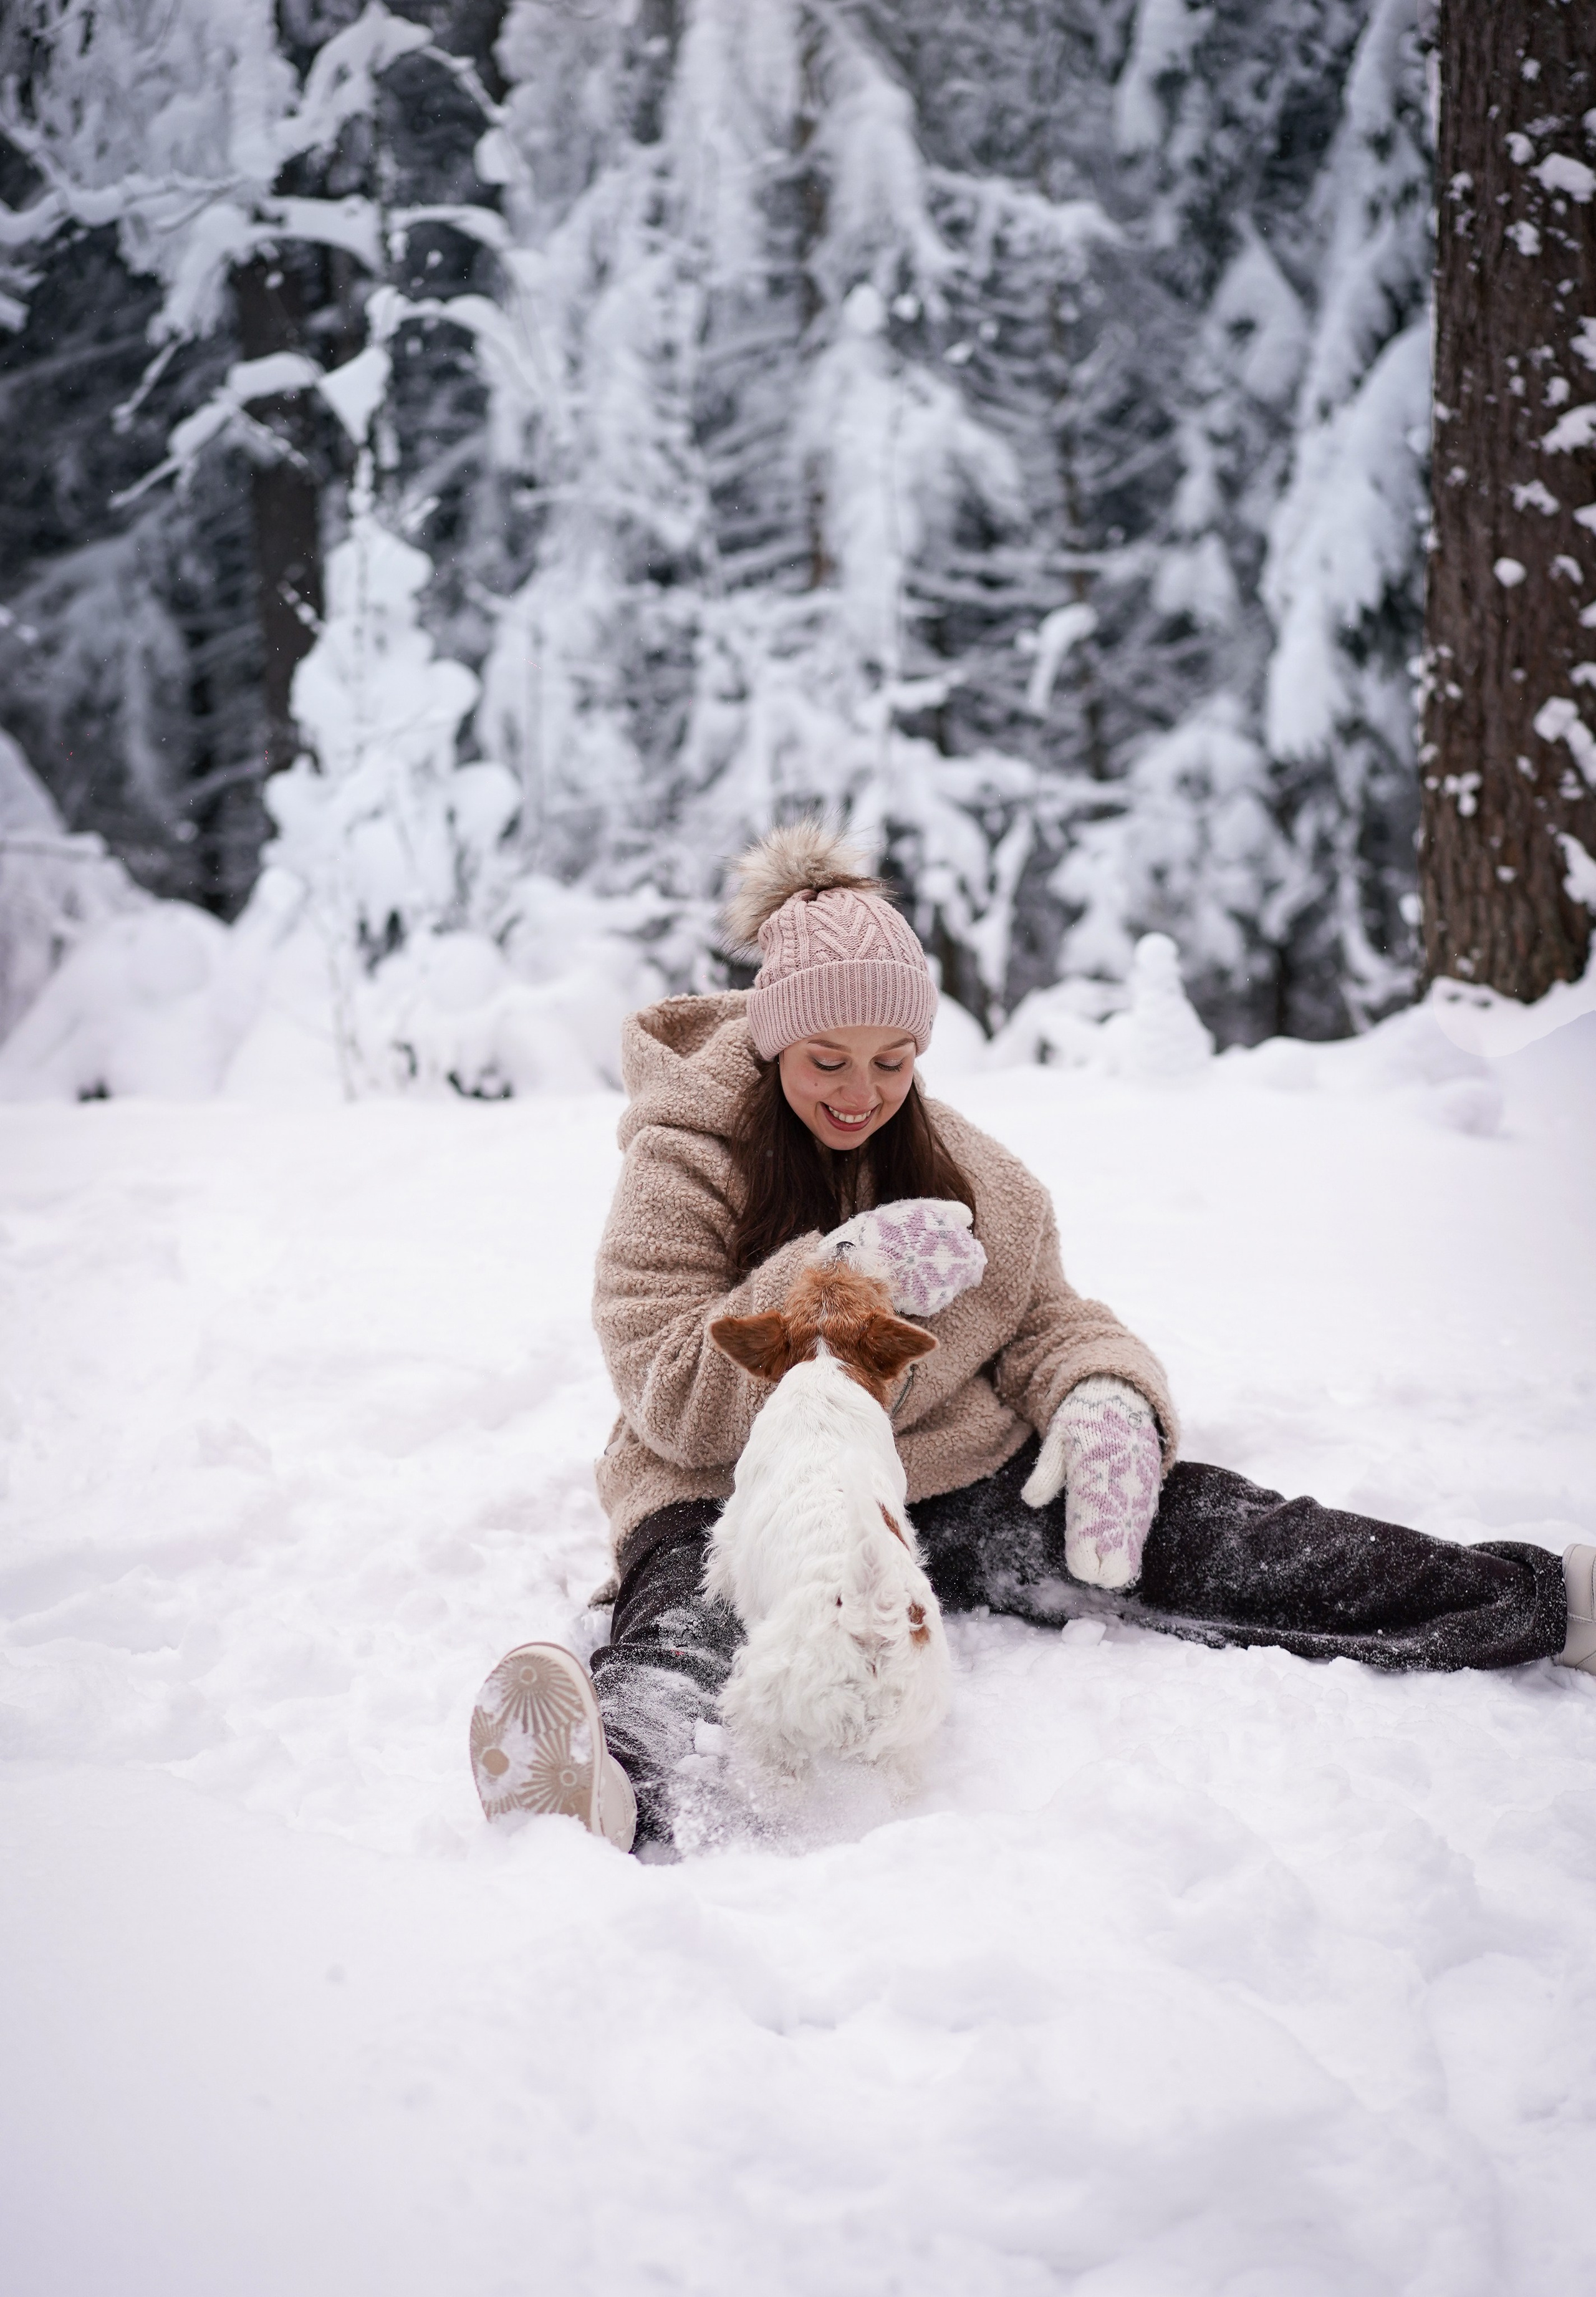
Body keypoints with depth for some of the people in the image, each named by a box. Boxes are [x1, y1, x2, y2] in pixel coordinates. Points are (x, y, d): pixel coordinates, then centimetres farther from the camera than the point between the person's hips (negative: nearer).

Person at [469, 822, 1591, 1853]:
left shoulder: (971, 1174, 13)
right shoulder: (681, 1173, -3)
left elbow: (1046, 1320, 13)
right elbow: (675, 1401, -11)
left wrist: (1106, 1402, -12)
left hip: (962, 1479, 4)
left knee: (1183, 1527, -15)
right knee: (697, 1618, -38)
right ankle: (613, 1786, -73)